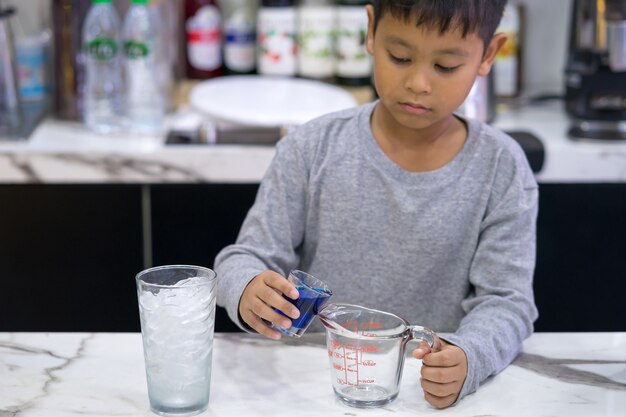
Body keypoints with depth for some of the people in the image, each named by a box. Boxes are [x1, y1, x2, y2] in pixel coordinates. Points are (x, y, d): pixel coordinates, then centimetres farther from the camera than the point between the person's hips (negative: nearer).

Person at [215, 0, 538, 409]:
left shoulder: (501, 170, -3)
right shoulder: (313, 150, -3)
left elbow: (505, 301, -4)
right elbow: (247, 257, 1)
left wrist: (467, 359, -26)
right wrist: (247, 291, -23)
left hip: (429, 391, 0)